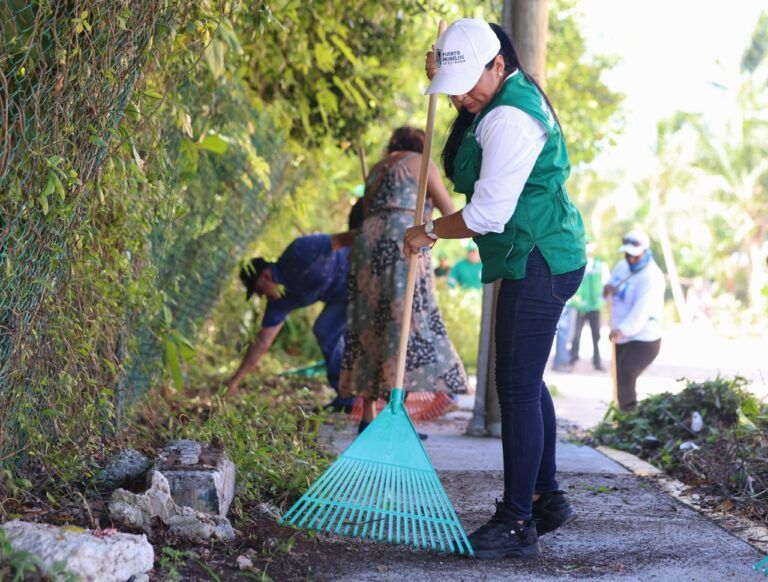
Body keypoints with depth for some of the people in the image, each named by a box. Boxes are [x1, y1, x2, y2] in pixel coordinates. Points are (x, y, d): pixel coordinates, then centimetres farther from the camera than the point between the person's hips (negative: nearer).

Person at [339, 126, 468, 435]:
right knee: (407, 322, -9)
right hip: (402, 246, -7)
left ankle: (368, 416, 9)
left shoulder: (377, 168, 25)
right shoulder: (422, 163, 7)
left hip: (367, 244, 7)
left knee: (371, 325, 9)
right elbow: (450, 213, 5)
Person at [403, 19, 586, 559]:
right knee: (525, 381, 18)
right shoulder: (514, 95, 13)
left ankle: (517, 525, -4)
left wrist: (429, 232, -6)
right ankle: (547, 498, 30)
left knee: (518, 386, -9)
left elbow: (487, 214, -23)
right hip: (537, 262, 11)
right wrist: (440, 74, 20)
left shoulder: (510, 118, -21)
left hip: (537, 264, -11)